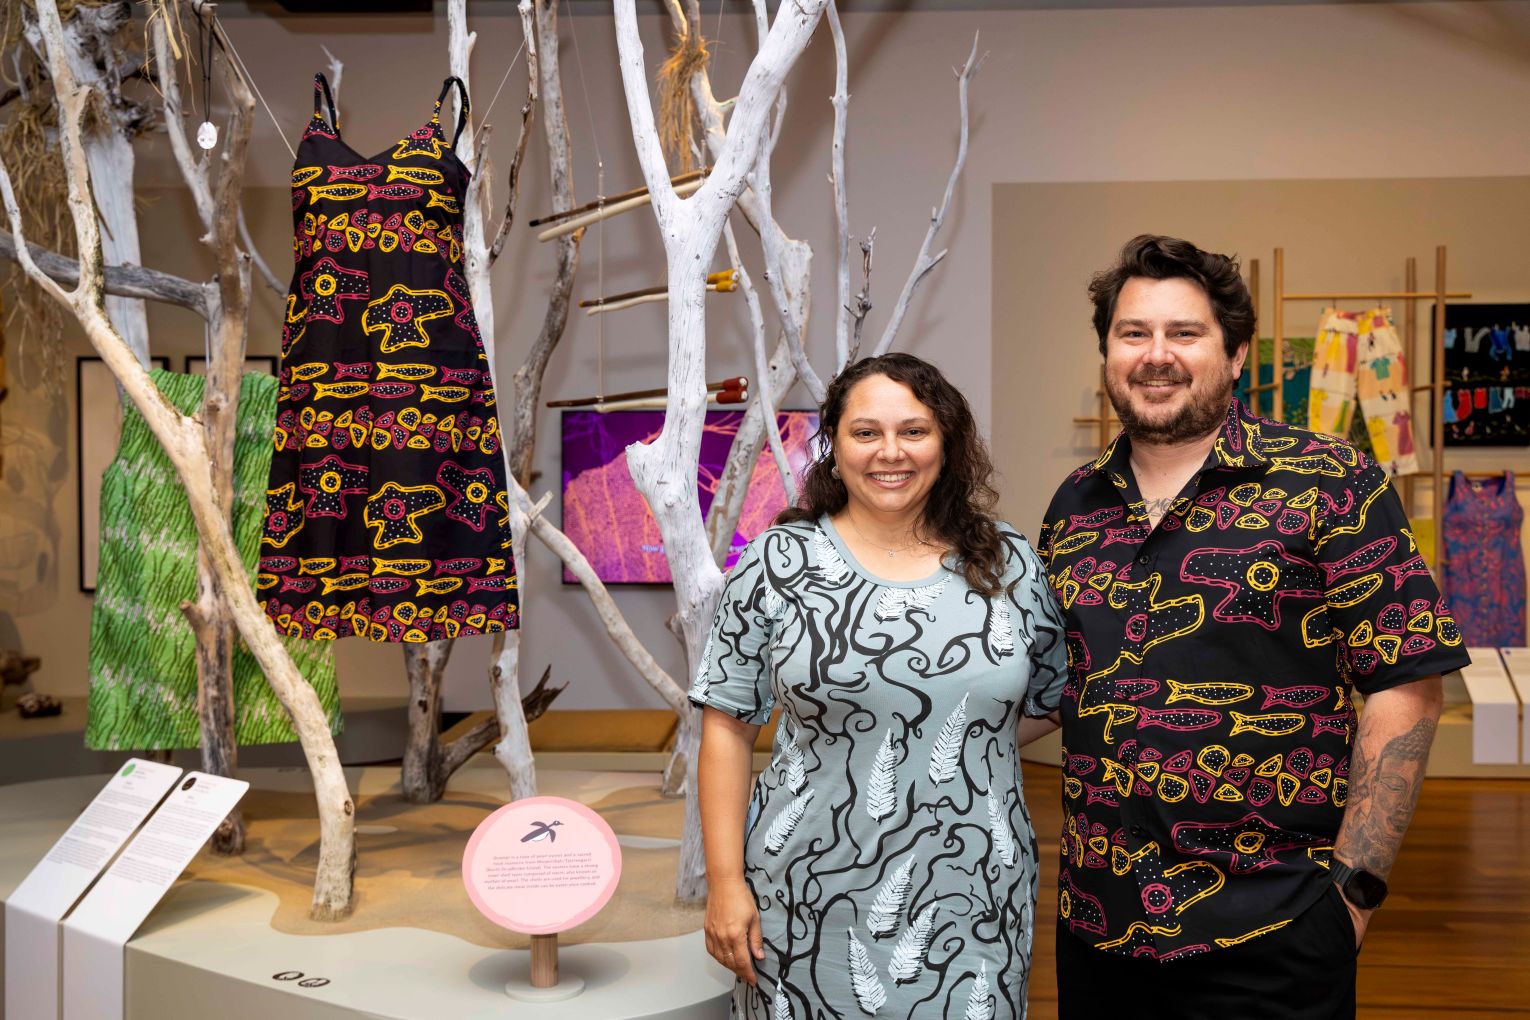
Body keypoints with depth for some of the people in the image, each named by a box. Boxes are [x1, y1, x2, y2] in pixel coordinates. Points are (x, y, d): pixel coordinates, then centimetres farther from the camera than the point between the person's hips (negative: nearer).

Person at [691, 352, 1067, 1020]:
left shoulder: (1009, 564, 2)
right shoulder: (778, 563, -4)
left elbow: (1050, 701, 13)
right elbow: (729, 727, -2)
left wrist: (955, 742, -1)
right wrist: (724, 881, -6)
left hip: (974, 903, 2)